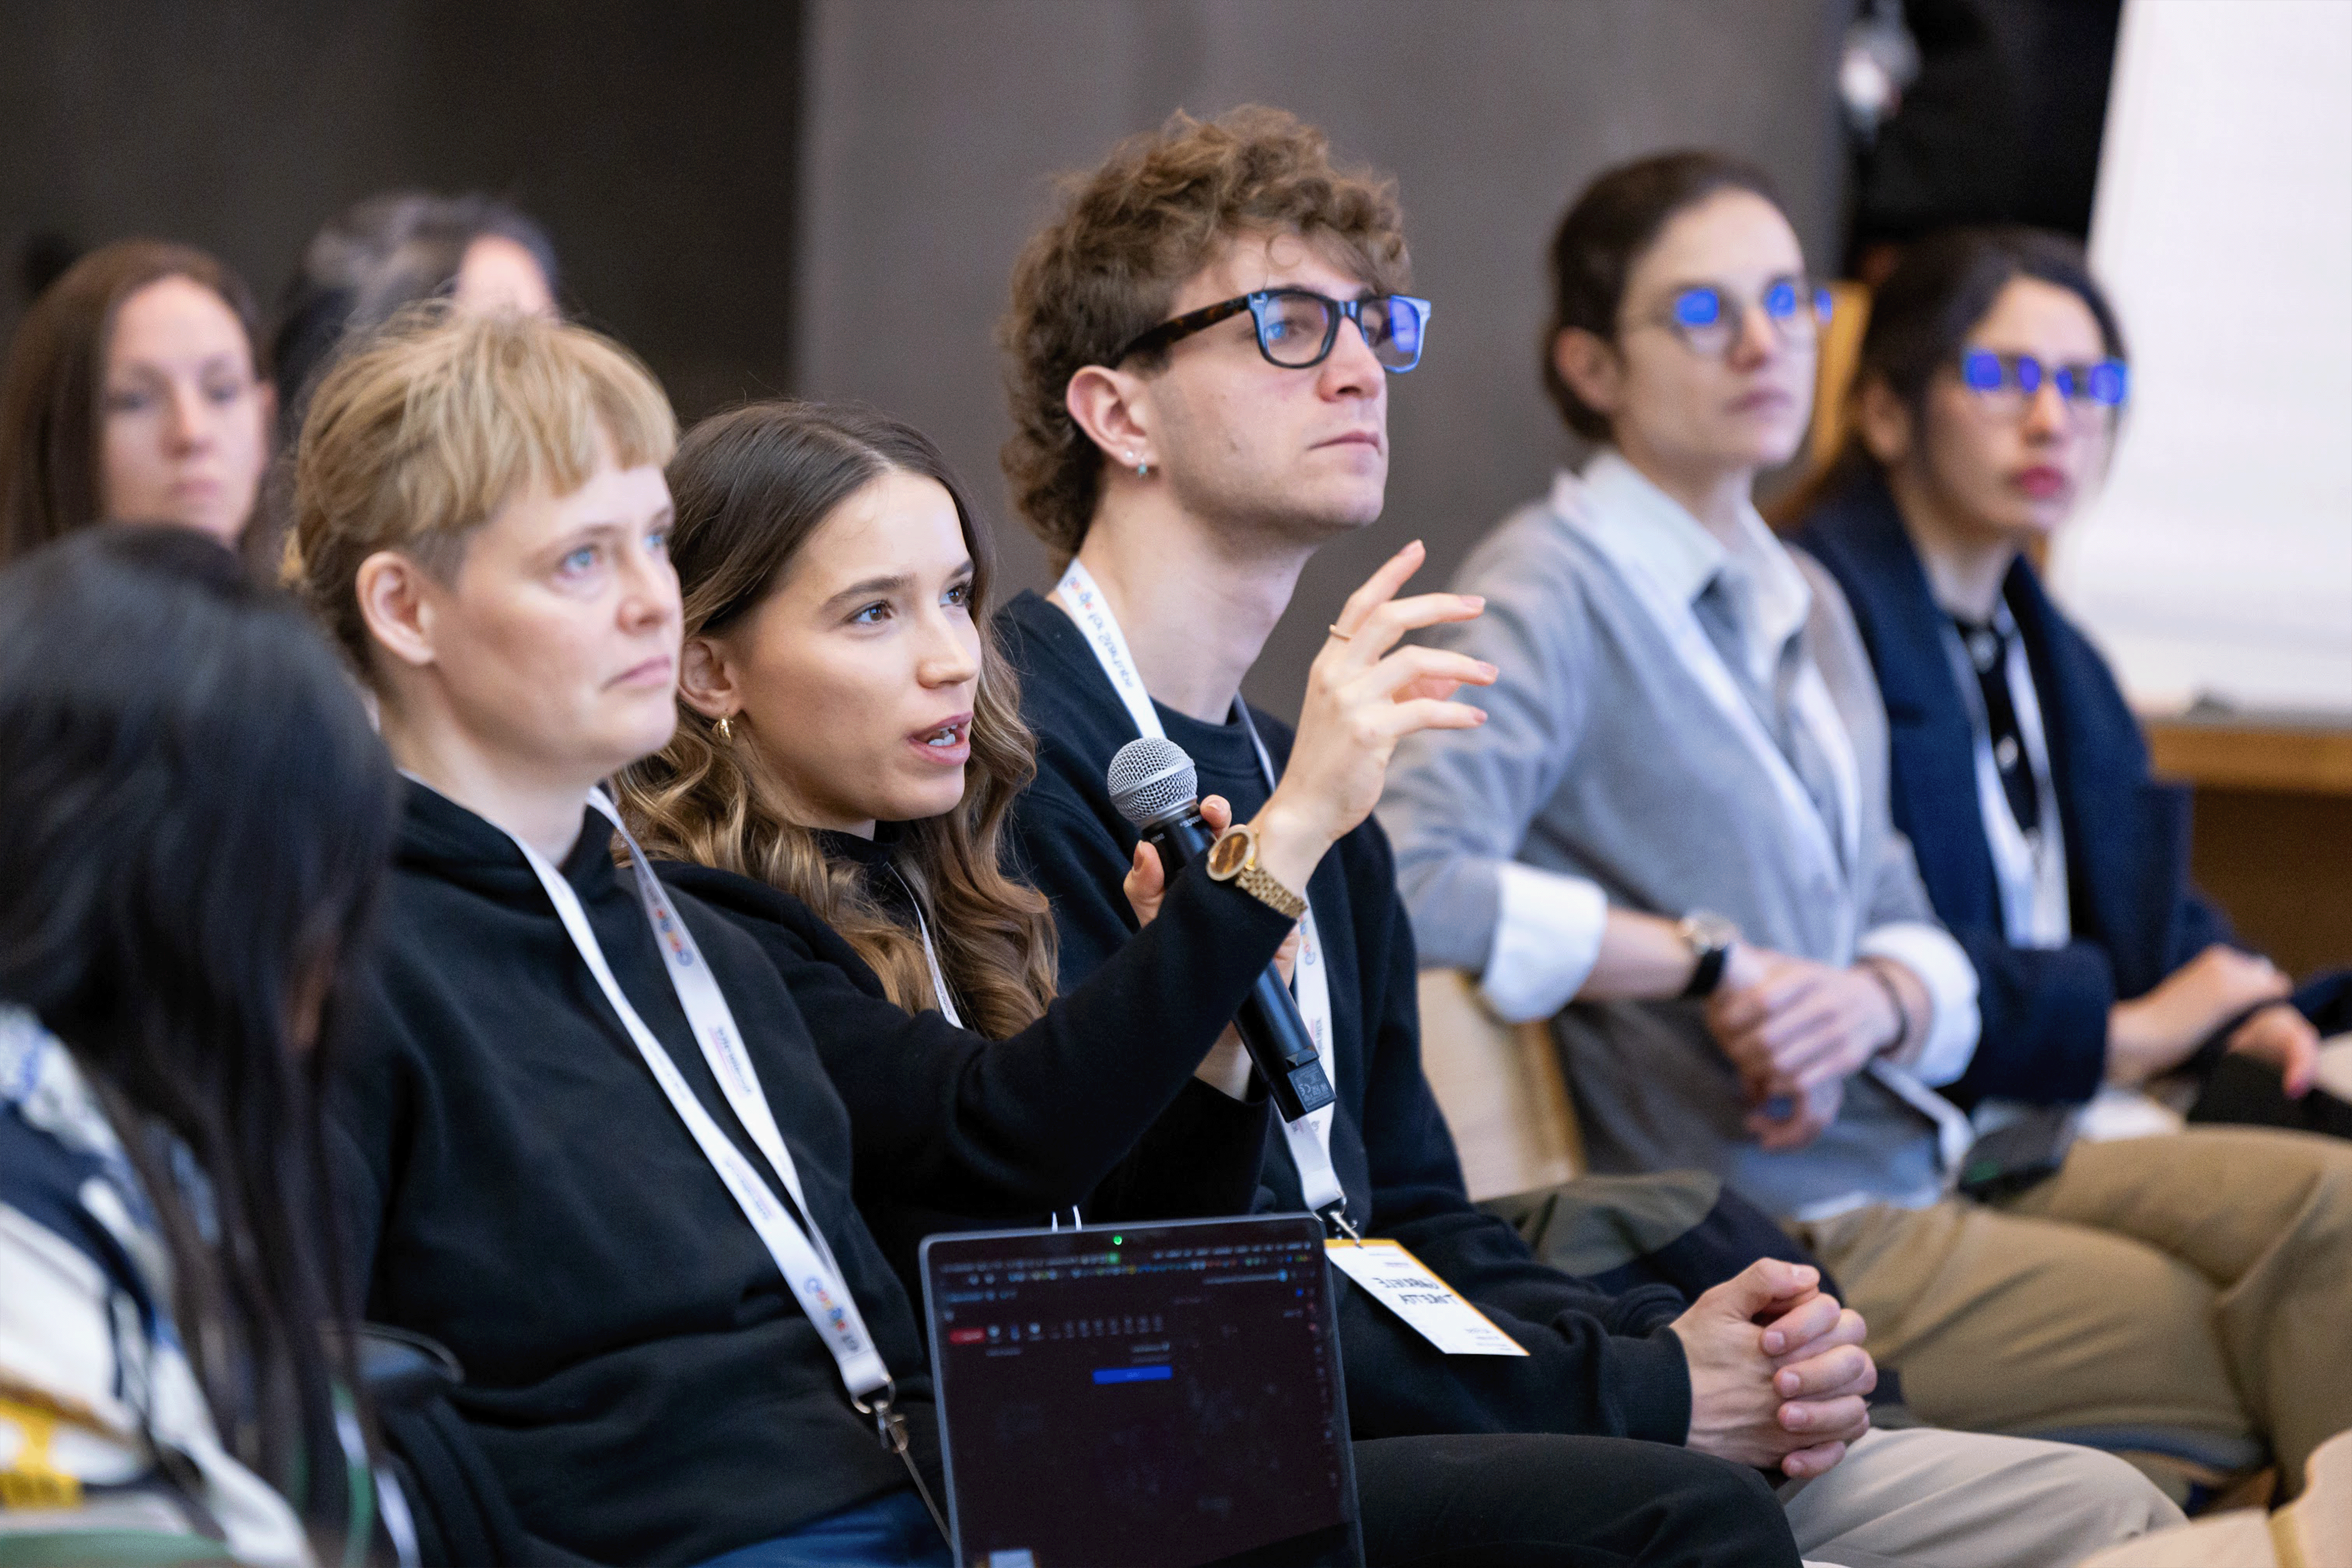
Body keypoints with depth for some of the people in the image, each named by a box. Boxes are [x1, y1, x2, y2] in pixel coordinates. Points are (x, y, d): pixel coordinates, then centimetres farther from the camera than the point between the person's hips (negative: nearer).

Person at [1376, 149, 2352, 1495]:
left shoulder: (1807, 604, 19)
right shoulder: (1551, 590, -7)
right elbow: (1402, 885, -24)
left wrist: (1878, 1002, -7)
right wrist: (1711, 963, -17)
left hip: (1934, 1167, 8)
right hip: (1787, 1244, -8)